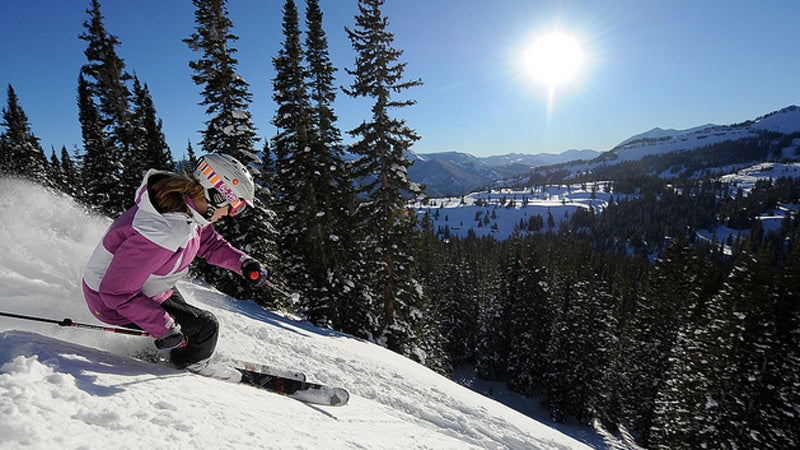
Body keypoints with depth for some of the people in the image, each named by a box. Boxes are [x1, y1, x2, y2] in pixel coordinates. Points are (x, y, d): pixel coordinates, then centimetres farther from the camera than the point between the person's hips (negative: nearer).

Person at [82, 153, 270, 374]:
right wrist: (165, 328, -29)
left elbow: (208, 242, 3)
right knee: (206, 326, -7)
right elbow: (117, 292, -33)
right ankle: (188, 367, 21)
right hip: (114, 304, -9)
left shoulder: (186, 201, -14)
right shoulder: (163, 232, -41)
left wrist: (243, 262, -11)